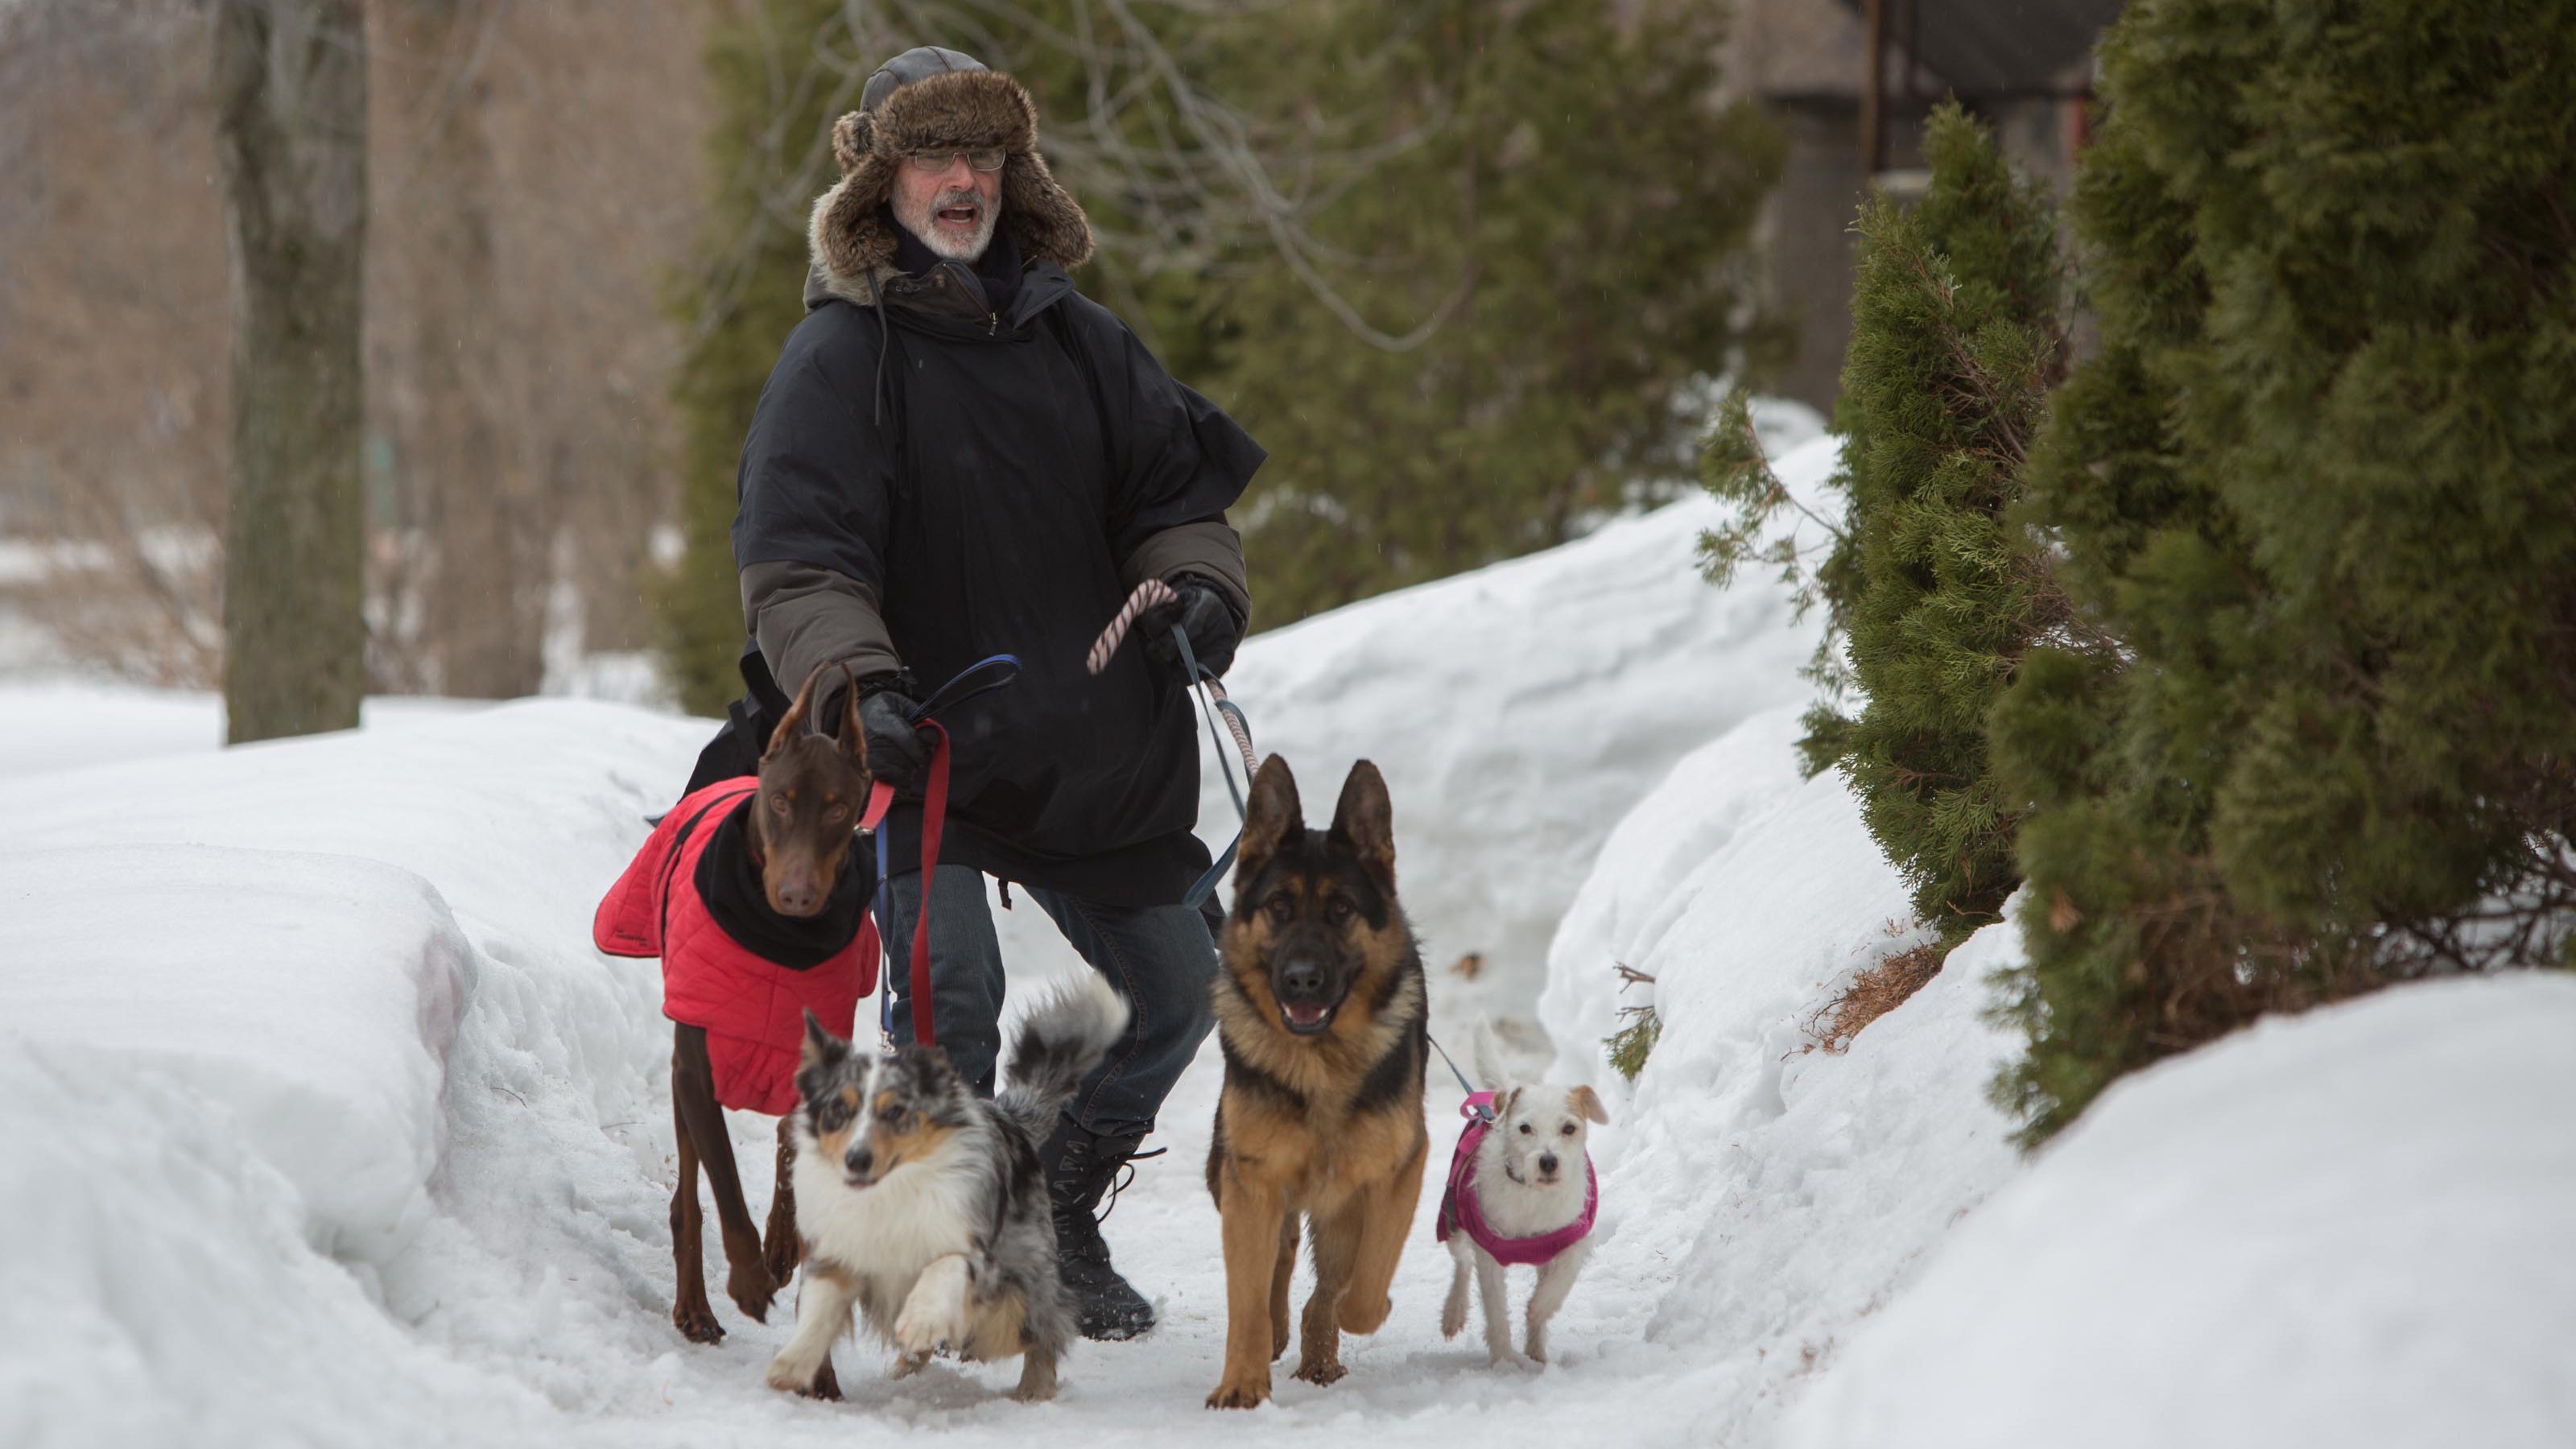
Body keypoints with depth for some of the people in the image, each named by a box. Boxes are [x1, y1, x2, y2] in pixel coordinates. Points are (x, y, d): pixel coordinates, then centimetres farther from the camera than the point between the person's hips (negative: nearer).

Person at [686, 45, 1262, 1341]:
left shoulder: (1074, 338, 10)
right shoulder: (838, 354, -6)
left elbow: (1175, 485, 15)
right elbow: (798, 561, -15)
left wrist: (1196, 584, -6)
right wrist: (859, 686, -30)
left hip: (1090, 751, 6)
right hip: (915, 748, -6)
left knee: (1182, 986, 12)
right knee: (950, 992, -21)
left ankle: (1061, 1220, 30)